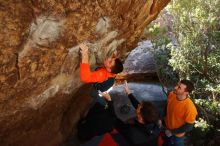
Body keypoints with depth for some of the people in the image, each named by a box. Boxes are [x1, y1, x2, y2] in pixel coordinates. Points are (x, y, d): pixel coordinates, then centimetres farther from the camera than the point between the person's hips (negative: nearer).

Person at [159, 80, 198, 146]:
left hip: (177, 135, -5)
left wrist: (172, 132, -17)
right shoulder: (171, 95, -20)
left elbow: (189, 126, -25)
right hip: (166, 128, 5)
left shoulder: (190, 107, -38)